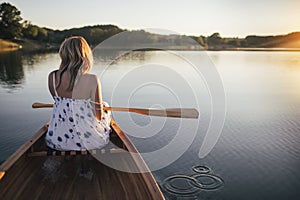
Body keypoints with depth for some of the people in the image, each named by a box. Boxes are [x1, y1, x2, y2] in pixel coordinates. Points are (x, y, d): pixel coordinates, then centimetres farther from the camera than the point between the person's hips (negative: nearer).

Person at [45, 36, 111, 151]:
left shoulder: (52, 77, -9)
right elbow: (99, 116, -13)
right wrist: (102, 107, 11)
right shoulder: (92, 80, -22)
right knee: (105, 107, 27)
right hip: (87, 141, -4)